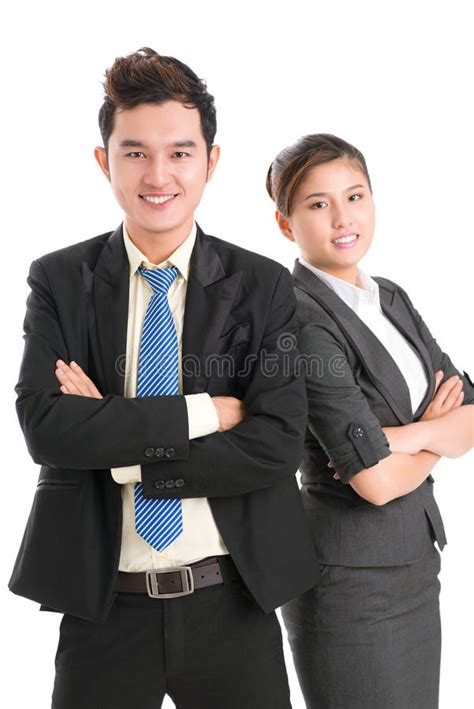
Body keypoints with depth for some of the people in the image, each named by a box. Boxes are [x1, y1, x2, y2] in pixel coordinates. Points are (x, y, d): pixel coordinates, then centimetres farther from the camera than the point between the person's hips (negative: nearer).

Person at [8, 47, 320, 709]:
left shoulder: (264, 286, -4)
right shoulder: (59, 280, -2)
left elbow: (277, 445, -13)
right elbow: (44, 426, -15)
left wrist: (115, 448, -16)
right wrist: (201, 412, -18)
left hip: (230, 603, 0)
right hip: (102, 605, 0)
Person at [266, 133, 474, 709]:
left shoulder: (392, 299, 6)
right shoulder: (298, 319, -19)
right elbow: (377, 481, -23)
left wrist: (405, 436, -16)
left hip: (416, 559, 8)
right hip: (349, 577, -7)